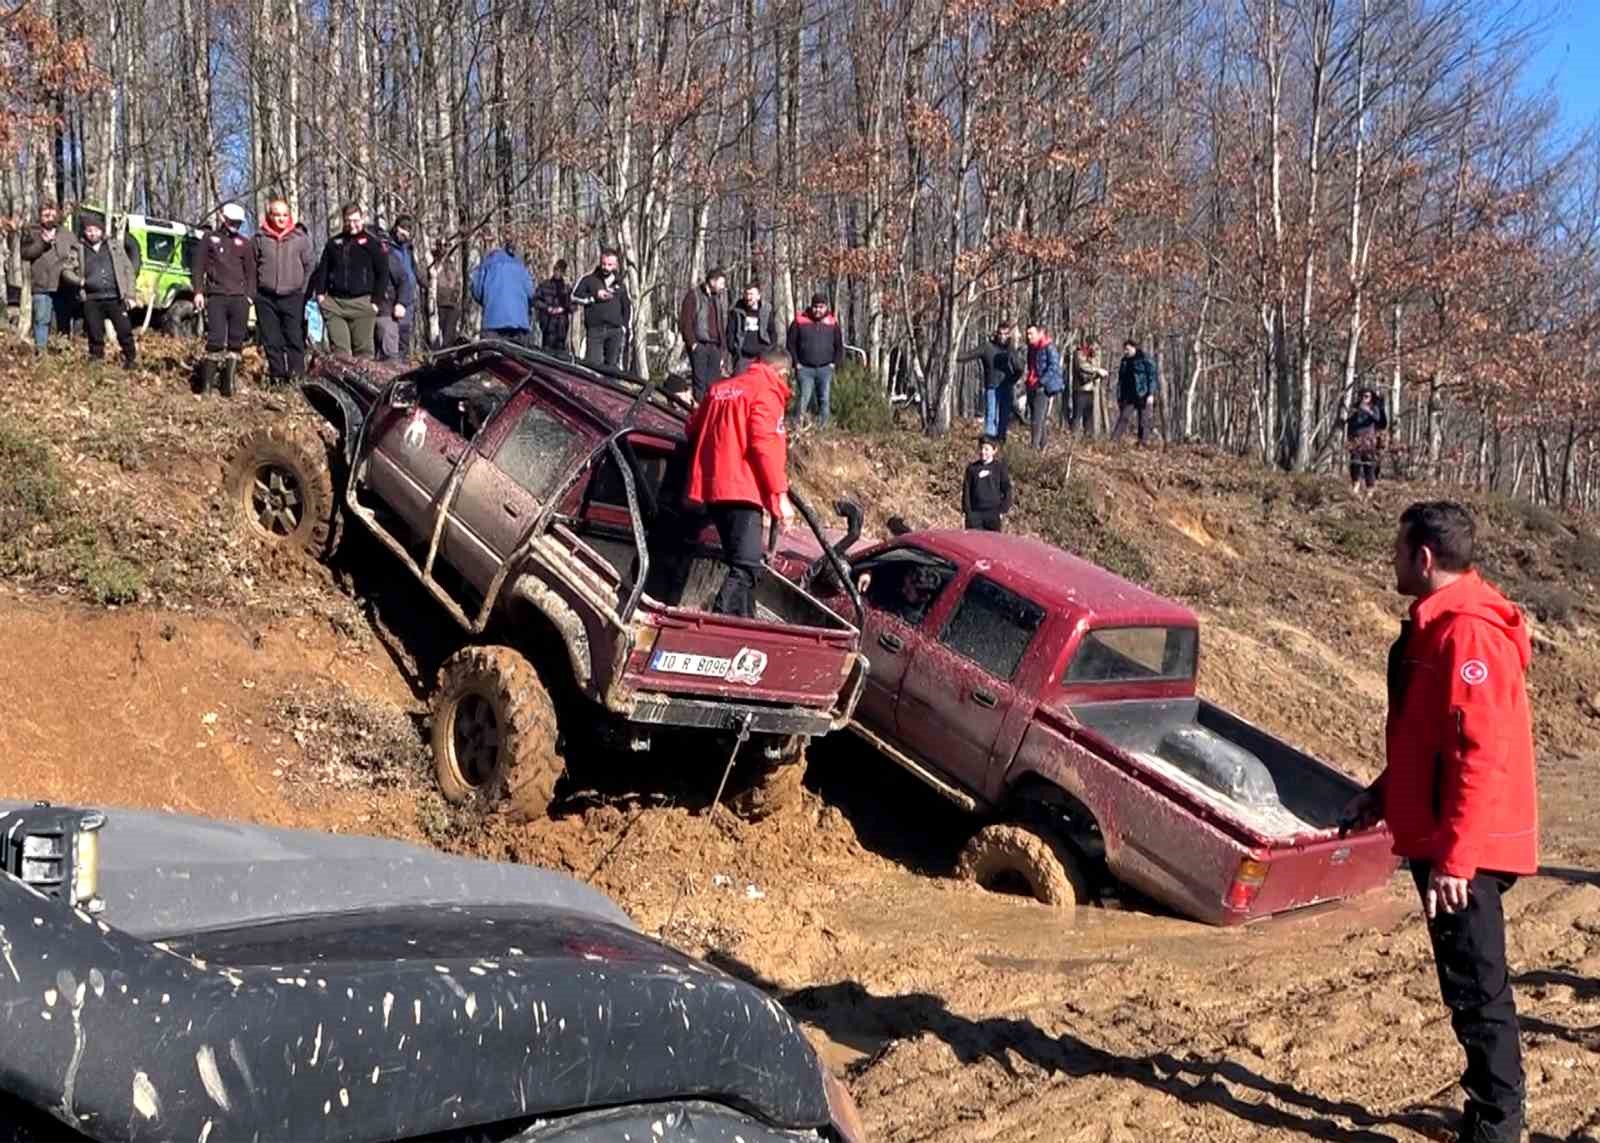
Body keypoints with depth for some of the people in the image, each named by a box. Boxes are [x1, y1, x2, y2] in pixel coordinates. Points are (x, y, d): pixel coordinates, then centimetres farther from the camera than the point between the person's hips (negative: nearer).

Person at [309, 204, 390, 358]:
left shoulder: (373, 244, 5)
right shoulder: (333, 243, 16)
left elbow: (383, 274, 3)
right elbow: (322, 270, 19)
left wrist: (377, 301, -4)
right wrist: (320, 293, 6)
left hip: (362, 303, -3)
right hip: (334, 303, 3)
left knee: (363, 348, -2)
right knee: (338, 348, -3)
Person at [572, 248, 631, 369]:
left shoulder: (620, 284, 14)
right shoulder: (589, 279, 5)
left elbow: (628, 307, 22)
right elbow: (574, 296, 2)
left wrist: (624, 327, 10)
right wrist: (594, 296, -7)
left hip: (615, 332, 3)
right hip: (594, 329, -3)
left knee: (612, 365, 4)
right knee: (593, 364, -13)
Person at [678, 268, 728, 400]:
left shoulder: (718, 298, 19)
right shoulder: (693, 296, -1)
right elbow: (685, 322, -7)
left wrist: (723, 352, 16)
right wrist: (692, 343, -14)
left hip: (715, 347, 6)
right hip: (699, 346, -6)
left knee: (715, 383, 3)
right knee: (700, 382, -7)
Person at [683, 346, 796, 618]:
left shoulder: (719, 388, 19)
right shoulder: (766, 392, -5)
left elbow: (694, 429, 23)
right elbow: (764, 445, -16)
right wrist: (780, 494, -16)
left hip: (712, 486, 9)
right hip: (742, 488, -9)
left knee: (742, 564, 19)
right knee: (745, 567, -13)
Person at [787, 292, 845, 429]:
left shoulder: (832, 324, 7)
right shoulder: (800, 322, 1)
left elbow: (839, 346, 15)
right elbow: (791, 343, 5)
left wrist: (834, 363, 4)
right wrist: (796, 363, -1)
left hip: (825, 369, 2)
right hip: (805, 368, -2)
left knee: (824, 399, 4)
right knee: (804, 398, -12)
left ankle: (822, 427, 12)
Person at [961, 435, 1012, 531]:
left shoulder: (999, 467, 2)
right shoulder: (972, 468, 5)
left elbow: (1007, 489, 4)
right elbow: (966, 490, 6)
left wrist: (1003, 509, -4)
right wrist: (967, 510, -2)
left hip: (993, 513, -1)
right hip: (975, 513, 1)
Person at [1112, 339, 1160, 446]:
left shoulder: (1145, 361, -2)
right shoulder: (1124, 363, 16)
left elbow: (1152, 377, -7)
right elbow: (1120, 381, 20)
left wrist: (1151, 394, -16)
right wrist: (1119, 399, 16)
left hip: (1143, 397, -4)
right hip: (1129, 398, 4)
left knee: (1144, 422, -2)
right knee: (1123, 418, -8)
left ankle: (1141, 445, 3)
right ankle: (1112, 442, -16)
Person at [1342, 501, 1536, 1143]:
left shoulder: (1467, 632, -20)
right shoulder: (1436, 625, 13)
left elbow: (1482, 755, -25)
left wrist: (1454, 858, -25)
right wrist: (1382, 797, 15)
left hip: (1462, 852, -10)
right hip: (1437, 839, 10)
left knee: (1476, 990, -2)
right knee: (1468, 985, 18)